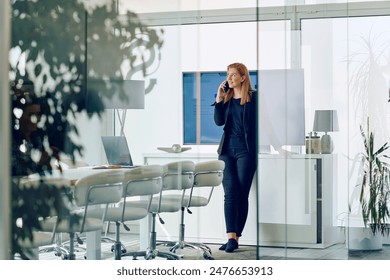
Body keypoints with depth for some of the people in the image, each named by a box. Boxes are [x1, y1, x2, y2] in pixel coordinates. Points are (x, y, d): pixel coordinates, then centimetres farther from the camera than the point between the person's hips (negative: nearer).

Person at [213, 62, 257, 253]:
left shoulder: (253, 97, -2)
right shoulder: (226, 98, 12)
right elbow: (219, 121, 5)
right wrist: (218, 99, -3)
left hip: (245, 151, -4)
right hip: (227, 149, 4)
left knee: (242, 194, -1)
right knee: (230, 193, -6)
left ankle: (235, 238, 2)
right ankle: (231, 237, -14)